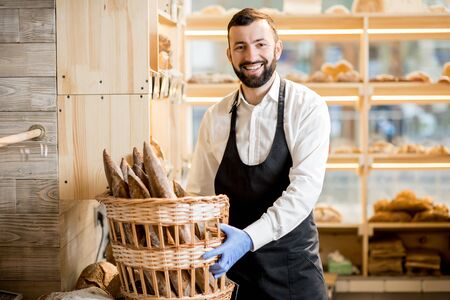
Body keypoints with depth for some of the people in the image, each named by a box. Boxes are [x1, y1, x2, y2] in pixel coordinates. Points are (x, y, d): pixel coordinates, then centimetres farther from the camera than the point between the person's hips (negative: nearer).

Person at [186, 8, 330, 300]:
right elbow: (199, 192, 6)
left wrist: (249, 238, -29)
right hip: (231, 263, 3)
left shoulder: (307, 107, -9)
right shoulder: (215, 117, 3)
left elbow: (306, 187, -19)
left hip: (293, 266, -3)